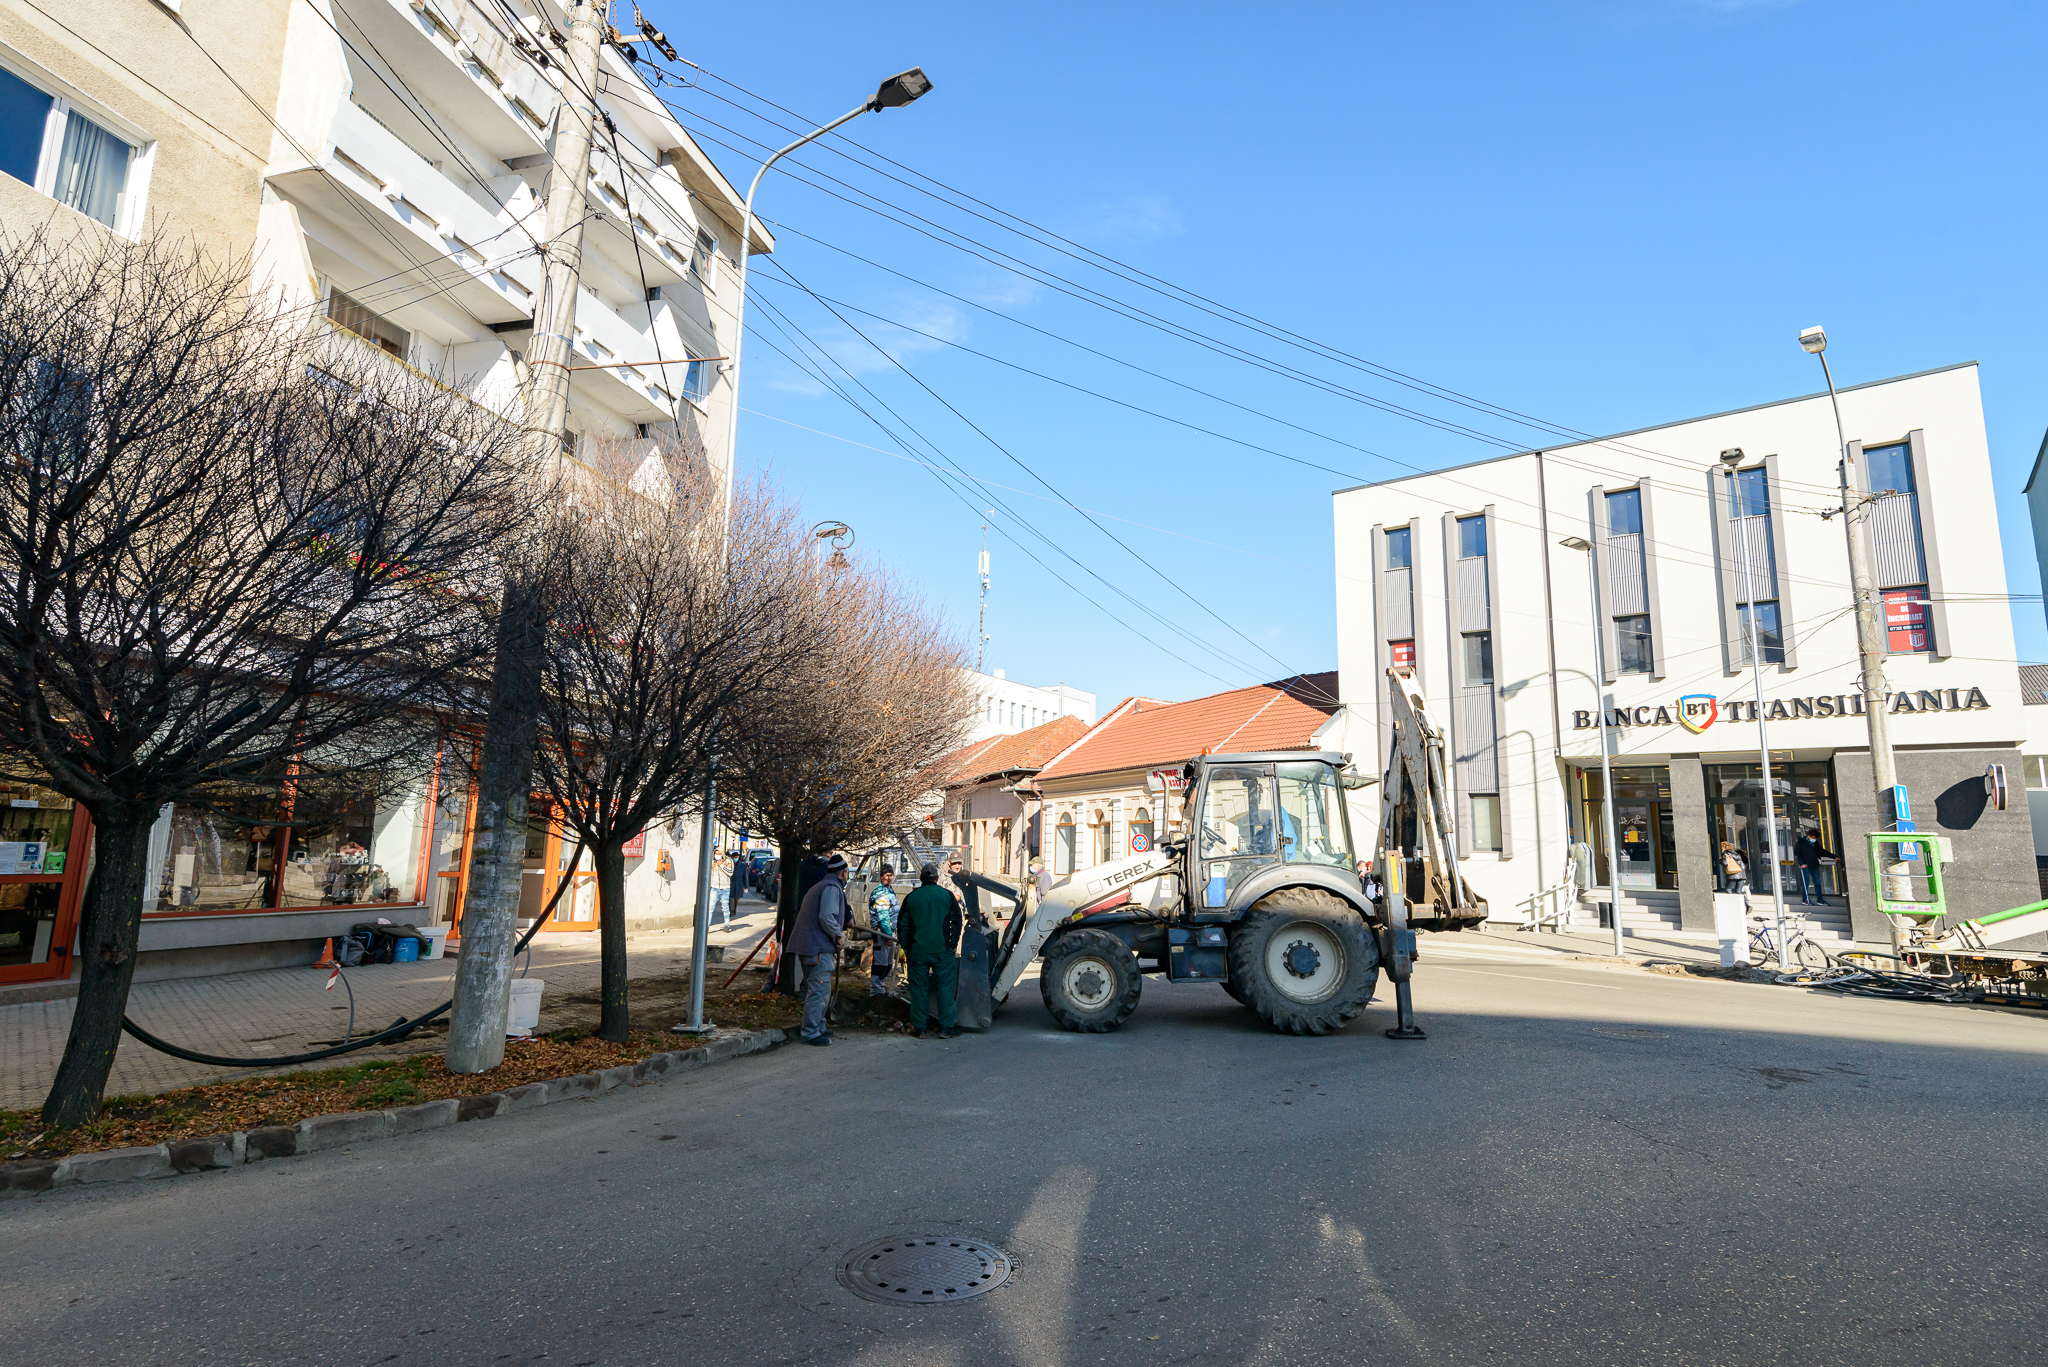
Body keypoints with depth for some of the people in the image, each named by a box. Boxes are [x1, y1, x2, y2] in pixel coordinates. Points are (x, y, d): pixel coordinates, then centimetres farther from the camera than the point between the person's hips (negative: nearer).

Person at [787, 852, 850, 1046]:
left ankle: (817, 1027, 28)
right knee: (819, 990, -7)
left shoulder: (819, 886, 21)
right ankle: (811, 1033, -5)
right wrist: (839, 935, -10)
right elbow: (826, 917, -24)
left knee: (816, 989, 19)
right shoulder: (832, 888, -12)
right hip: (818, 946, -11)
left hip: (807, 944, 11)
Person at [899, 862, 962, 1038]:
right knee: (945, 988, 4)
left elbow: (902, 925, 6)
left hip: (917, 951, 1)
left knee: (919, 989, 7)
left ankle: (919, 1028, 10)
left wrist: (905, 947, 14)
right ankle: (947, 1027, 3)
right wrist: (953, 943, 10)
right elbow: (956, 921, 2)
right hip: (942, 950, -1)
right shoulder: (946, 895, 0)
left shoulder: (911, 897, 3)